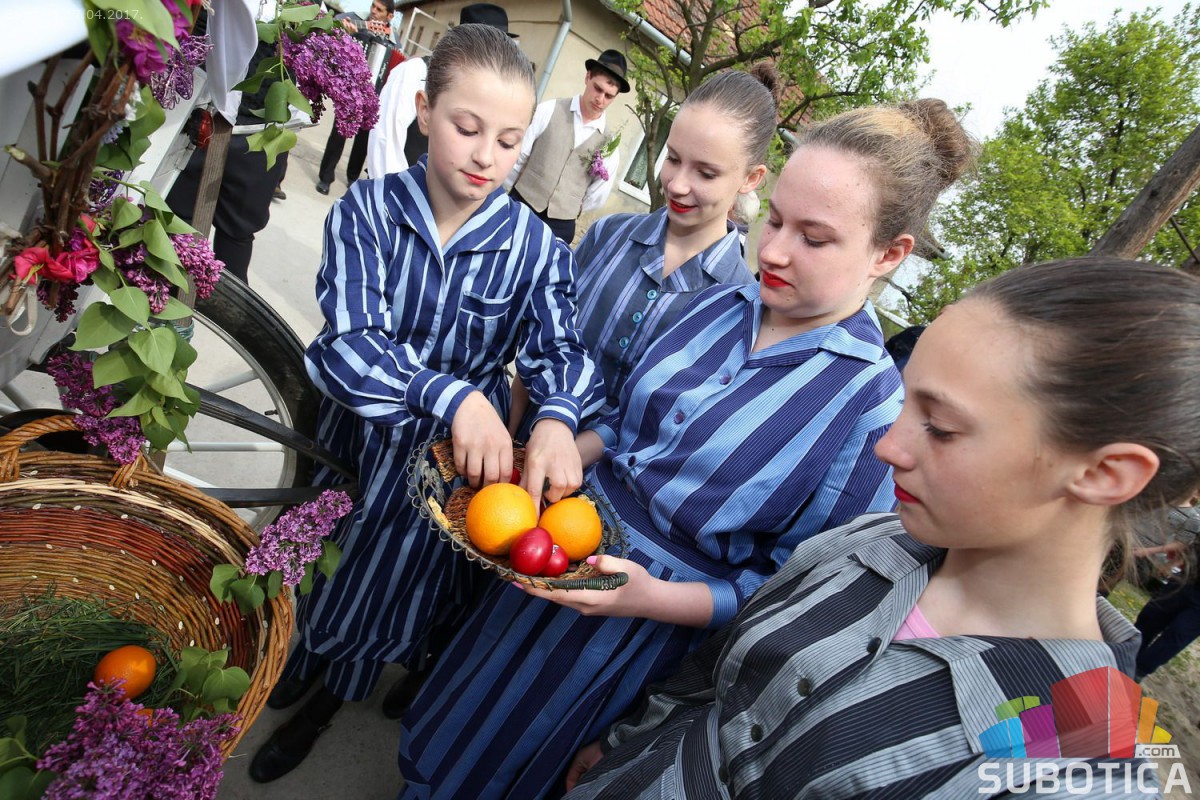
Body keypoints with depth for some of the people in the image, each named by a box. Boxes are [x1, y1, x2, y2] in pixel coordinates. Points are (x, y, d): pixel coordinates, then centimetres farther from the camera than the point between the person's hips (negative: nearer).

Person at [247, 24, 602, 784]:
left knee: (387, 583, 20)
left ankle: (331, 694, 55)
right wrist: (450, 394, -43)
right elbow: (348, 340, -27)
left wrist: (558, 417, -44)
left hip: (458, 457, -1)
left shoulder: (534, 245, -14)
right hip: (355, 434, 1)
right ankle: (296, 662, 64)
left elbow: (560, 347, -21)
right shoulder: (367, 210, -16)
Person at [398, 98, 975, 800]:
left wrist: (654, 599, -28)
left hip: (650, 629, -5)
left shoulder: (874, 409, -23)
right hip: (564, 546, 6)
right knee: (453, 723, 32)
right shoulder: (723, 306, -6)